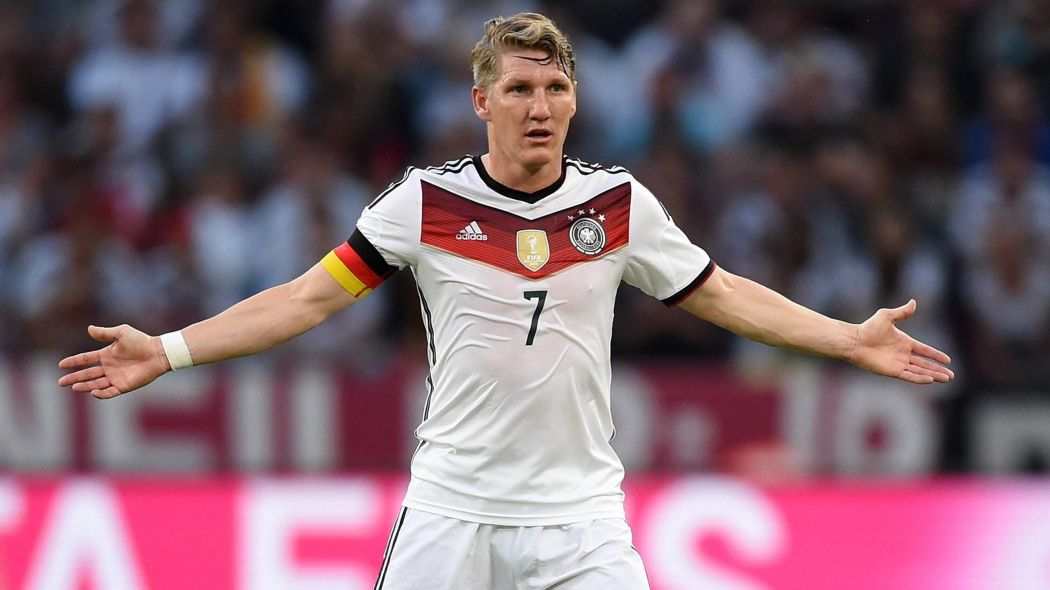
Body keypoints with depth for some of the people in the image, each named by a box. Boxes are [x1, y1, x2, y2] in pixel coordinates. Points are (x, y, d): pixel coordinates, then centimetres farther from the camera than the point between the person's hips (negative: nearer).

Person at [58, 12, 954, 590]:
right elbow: (311, 297, 0)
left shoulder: (620, 202, 3)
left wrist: (849, 338, 3)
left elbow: (721, 296, 11)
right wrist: (168, 351, -7)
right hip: (450, 507, -1)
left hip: (579, 516, 1)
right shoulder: (426, 201, -2)